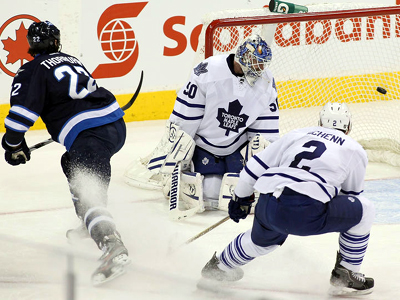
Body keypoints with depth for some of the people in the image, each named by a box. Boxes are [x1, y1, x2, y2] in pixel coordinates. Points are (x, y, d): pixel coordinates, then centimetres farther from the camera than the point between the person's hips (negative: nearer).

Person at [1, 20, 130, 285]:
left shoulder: (32, 71, 4)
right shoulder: (70, 60, 26)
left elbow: (23, 111, -7)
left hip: (89, 134, -8)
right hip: (117, 124, 8)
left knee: (88, 196, -17)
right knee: (74, 165, 33)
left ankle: (113, 246, -39)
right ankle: (90, 226, 37)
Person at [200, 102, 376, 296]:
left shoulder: (295, 135, 26)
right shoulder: (354, 149, 17)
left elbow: (256, 166, 25)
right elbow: (353, 194, 27)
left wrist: (241, 198, 39)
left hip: (268, 207, 6)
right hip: (307, 213, -5)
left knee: (262, 240, 39)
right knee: (364, 210, 16)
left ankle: (219, 266, 60)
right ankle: (346, 275, 20)